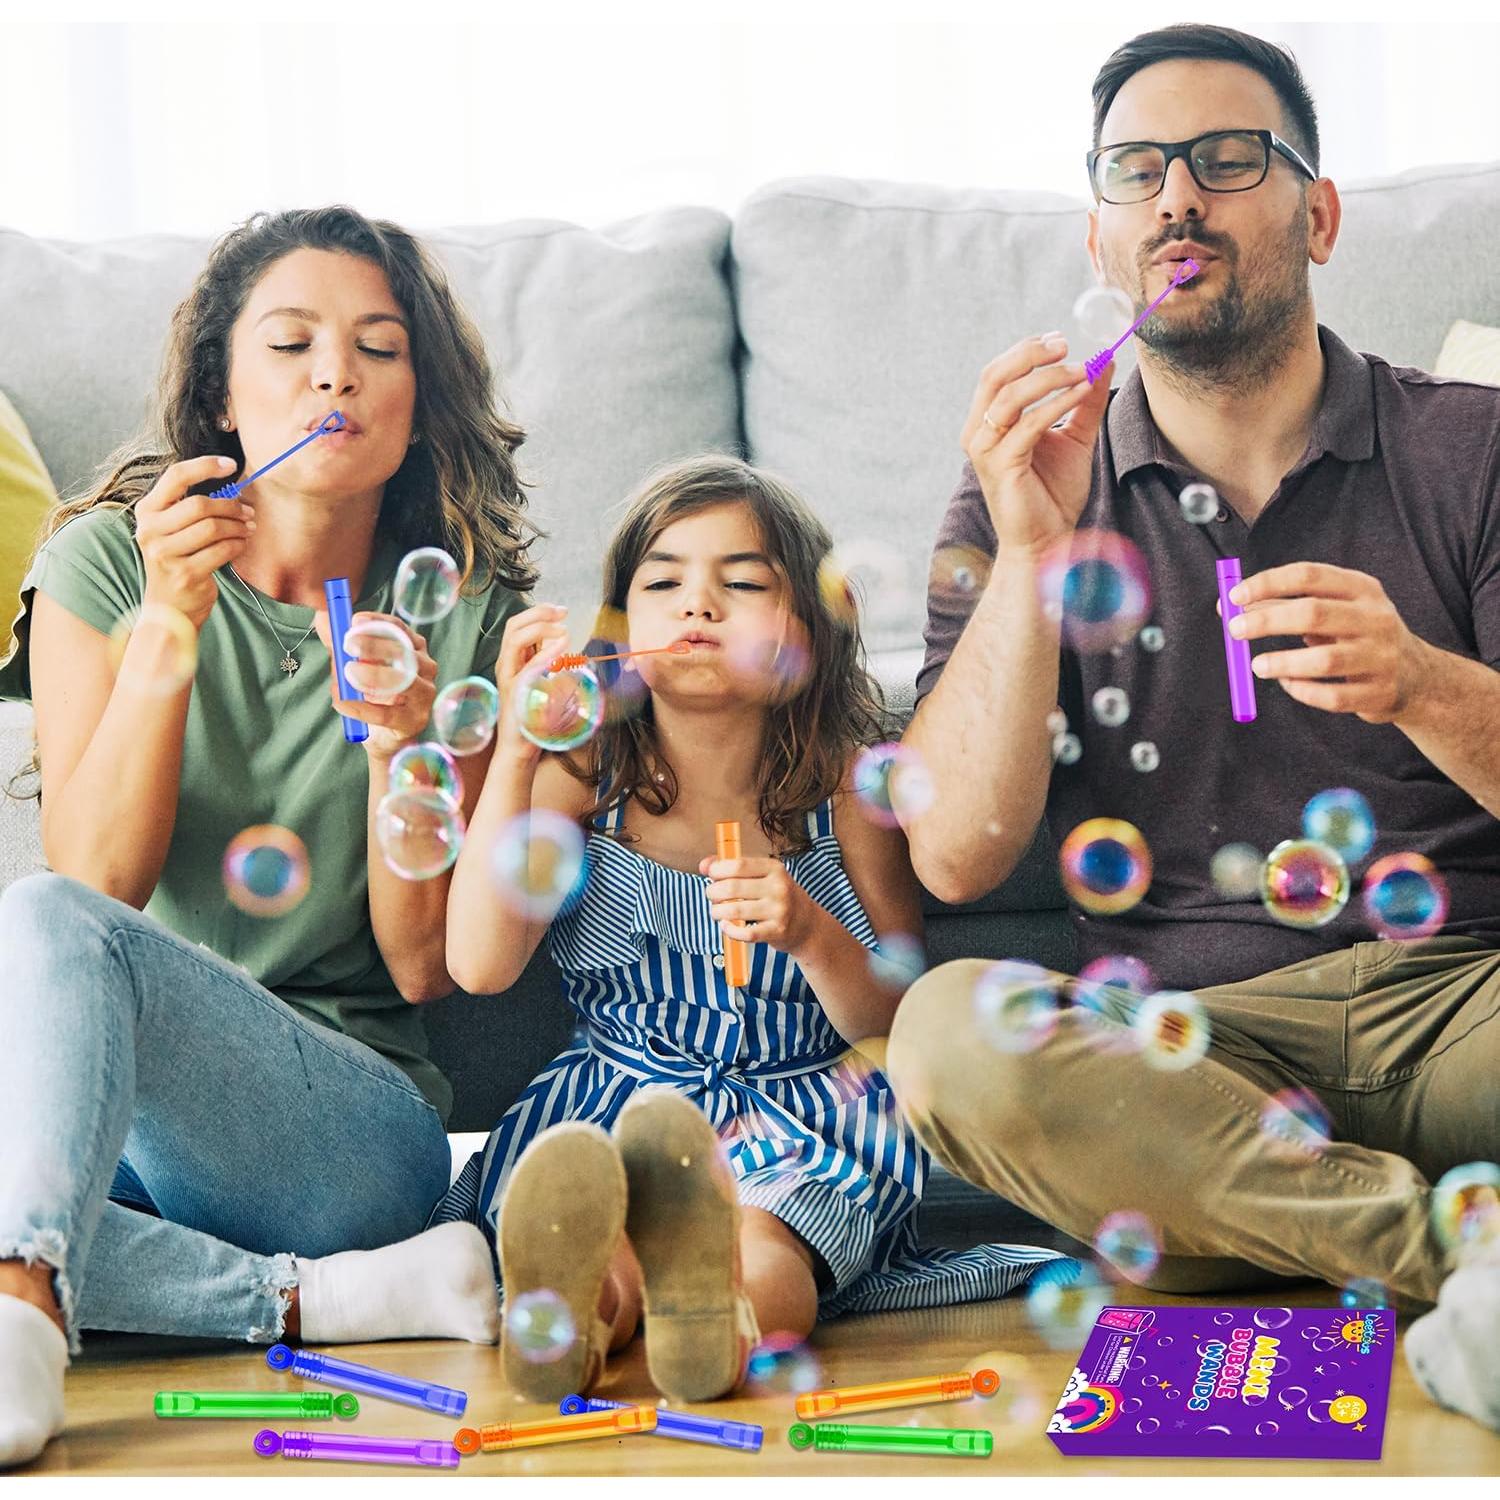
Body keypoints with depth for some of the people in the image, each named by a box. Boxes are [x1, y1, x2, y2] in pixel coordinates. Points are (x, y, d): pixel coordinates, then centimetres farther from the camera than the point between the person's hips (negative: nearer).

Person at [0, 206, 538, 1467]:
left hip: (356, 1116, -2)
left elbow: (424, 970, 2)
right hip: (118, 1125, 2)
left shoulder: (461, 616, 6)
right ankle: (316, 1298, -22)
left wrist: (396, 746, -15)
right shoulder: (107, 562, 5)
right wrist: (171, 630, -16)